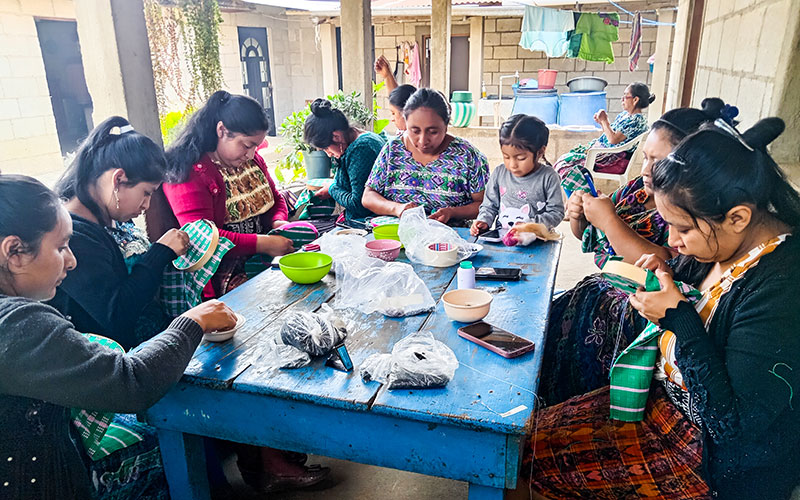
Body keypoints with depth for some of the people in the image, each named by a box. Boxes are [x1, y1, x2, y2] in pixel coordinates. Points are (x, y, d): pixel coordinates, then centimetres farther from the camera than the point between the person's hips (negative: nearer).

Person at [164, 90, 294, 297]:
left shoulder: (253, 160, 13)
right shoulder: (190, 172, -12)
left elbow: (276, 200, 25)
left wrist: (278, 222, 1)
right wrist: (264, 244, -23)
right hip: (225, 274, -8)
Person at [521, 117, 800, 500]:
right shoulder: (726, 246, -5)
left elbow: (734, 422, -28)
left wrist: (677, 317, -28)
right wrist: (670, 278, -5)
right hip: (670, 396, 8)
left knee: (538, 454, -7)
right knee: (536, 430, 4)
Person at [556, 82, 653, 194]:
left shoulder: (637, 120, -15)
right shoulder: (624, 114, 14)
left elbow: (613, 139, -23)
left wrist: (604, 120, -11)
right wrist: (601, 122, 6)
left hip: (615, 159, -10)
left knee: (568, 161, -20)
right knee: (565, 158, -1)